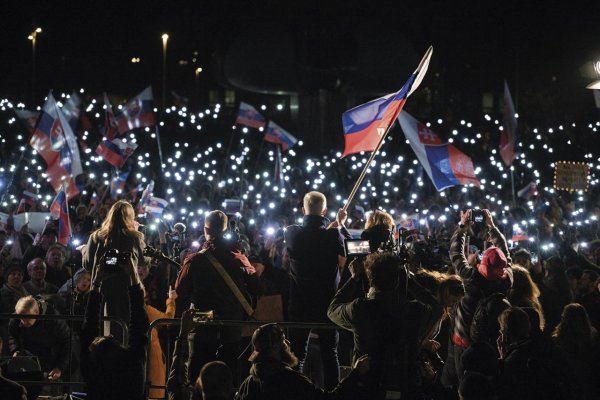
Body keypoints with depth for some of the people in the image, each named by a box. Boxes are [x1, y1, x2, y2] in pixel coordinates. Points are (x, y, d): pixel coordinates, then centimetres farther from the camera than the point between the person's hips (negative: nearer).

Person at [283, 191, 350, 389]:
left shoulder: (291, 233, -9)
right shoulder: (334, 235, -17)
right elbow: (346, 259, -5)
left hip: (299, 306, 1)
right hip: (327, 304, -1)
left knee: (296, 355, 9)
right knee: (330, 354, 11)